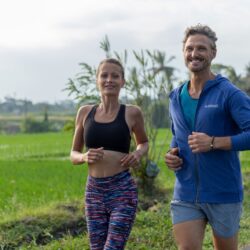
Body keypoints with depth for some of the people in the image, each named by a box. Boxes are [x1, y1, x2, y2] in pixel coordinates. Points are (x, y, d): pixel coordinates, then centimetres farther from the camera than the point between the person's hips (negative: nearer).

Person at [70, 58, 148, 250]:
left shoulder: (132, 113, -1)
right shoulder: (85, 112, 5)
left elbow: (144, 142, 18)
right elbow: (74, 155, 13)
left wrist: (138, 154, -4)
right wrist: (85, 157, -9)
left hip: (123, 190, -3)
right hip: (94, 191, 3)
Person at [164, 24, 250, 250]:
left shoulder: (229, 94, -9)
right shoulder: (176, 97, 9)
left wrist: (213, 143, -25)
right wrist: (172, 154, 4)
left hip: (224, 195, -3)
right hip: (185, 195, 4)